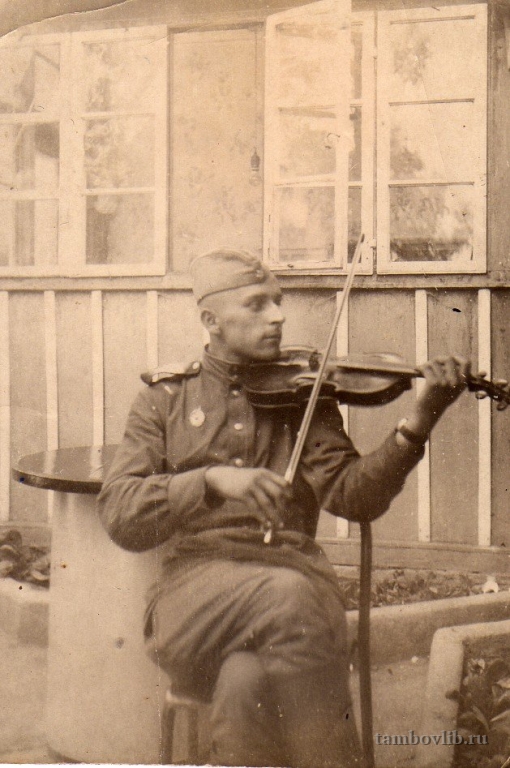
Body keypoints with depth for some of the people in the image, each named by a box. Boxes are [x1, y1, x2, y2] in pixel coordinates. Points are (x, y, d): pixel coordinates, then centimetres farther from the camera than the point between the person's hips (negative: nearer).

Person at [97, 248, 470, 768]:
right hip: (196, 593, -1)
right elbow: (119, 513, -2)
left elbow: (352, 496, -2)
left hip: (294, 573, 1)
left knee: (246, 684, -34)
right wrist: (213, 479, -18)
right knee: (287, 596, -34)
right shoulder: (166, 398, 12)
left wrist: (420, 420, -16)